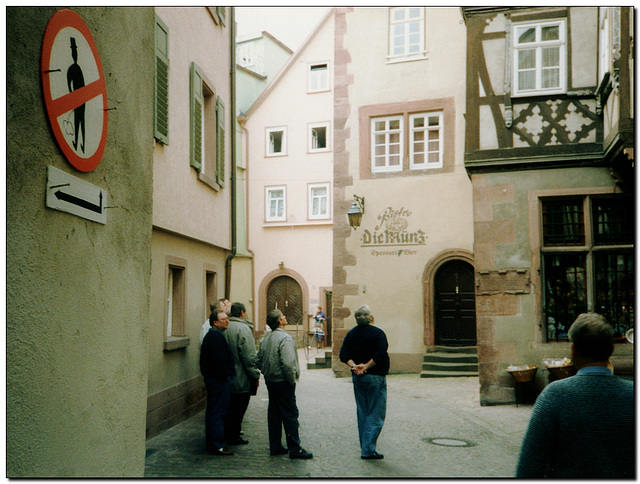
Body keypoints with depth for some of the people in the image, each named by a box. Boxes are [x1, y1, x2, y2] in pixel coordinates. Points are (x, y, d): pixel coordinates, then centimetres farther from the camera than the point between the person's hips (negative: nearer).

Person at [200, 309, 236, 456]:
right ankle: (217, 445, -3)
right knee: (218, 412, -7)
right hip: (220, 381, -11)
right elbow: (220, 360, -24)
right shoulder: (217, 336, -18)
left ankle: (212, 443, 26)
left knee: (213, 411, 17)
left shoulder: (210, 335, 17)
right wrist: (227, 376, -15)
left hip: (212, 378, 11)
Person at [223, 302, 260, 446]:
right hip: (241, 379, -8)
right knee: (238, 408, 3)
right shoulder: (243, 329, -18)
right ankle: (233, 437, 10)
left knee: (230, 407, 18)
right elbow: (249, 356, -19)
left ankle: (227, 434, 27)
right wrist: (255, 375, -11)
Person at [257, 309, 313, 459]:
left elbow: (259, 360, 14)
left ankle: (275, 447, 21)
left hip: (270, 381, 8)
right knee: (290, 415, -2)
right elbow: (288, 363, -26)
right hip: (283, 382, -8)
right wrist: (292, 379, -14)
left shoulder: (264, 339, 9)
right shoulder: (285, 339, -18)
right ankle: (295, 449, 1)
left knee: (273, 413, 14)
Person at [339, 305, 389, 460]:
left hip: (357, 378, 6)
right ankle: (368, 450, -3)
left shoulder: (351, 334, 7)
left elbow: (344, 354, 1)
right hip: (375, 377, -6)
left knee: (362, 413, 14)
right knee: (375, 414, 0)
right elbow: (380, 354, -22)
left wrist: (354, 366, -9)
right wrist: (366, 367, -15)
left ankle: (365, 447, 20)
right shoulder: (377, 333, -11)